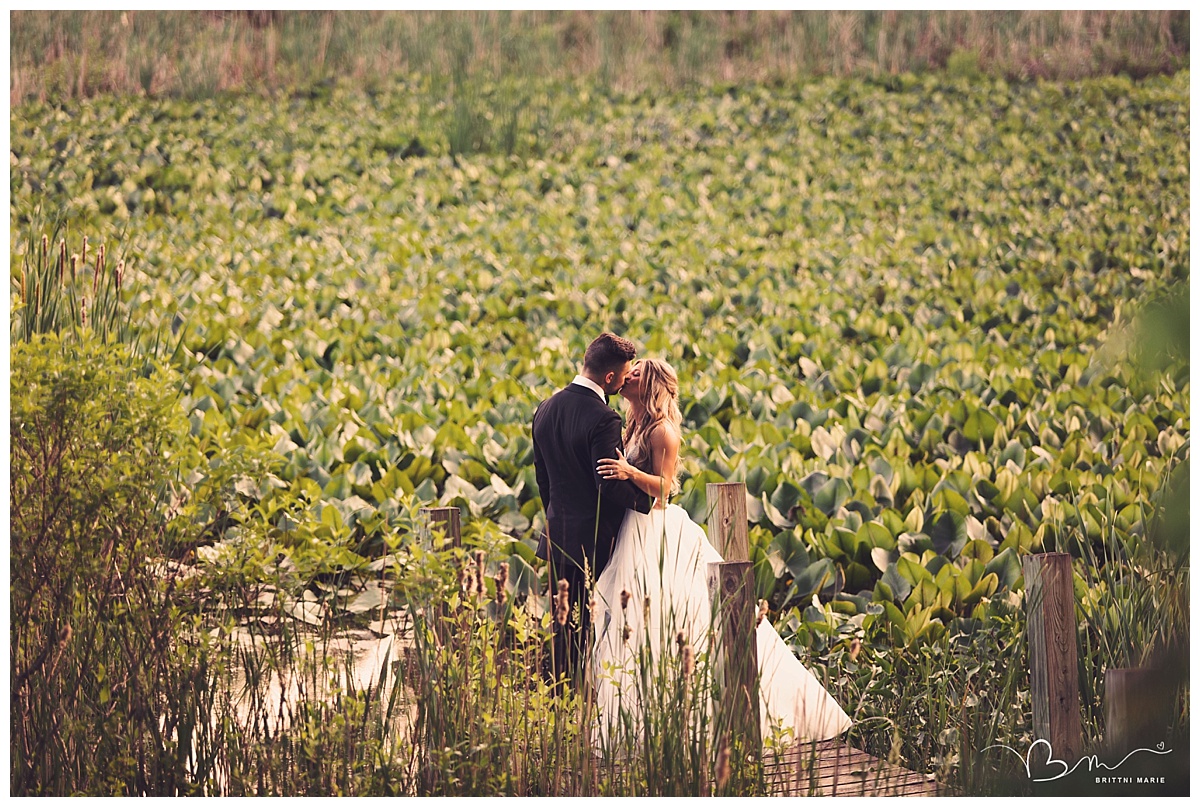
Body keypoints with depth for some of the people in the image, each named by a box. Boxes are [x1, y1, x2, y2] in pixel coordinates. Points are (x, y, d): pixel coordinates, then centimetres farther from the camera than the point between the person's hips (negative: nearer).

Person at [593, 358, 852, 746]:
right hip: (636, 532, 9)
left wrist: (630, 472, -30)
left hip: (658, 535, -9)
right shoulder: (634, 427, 15)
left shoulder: (662, 430, -12)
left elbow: (663, 487, -18)